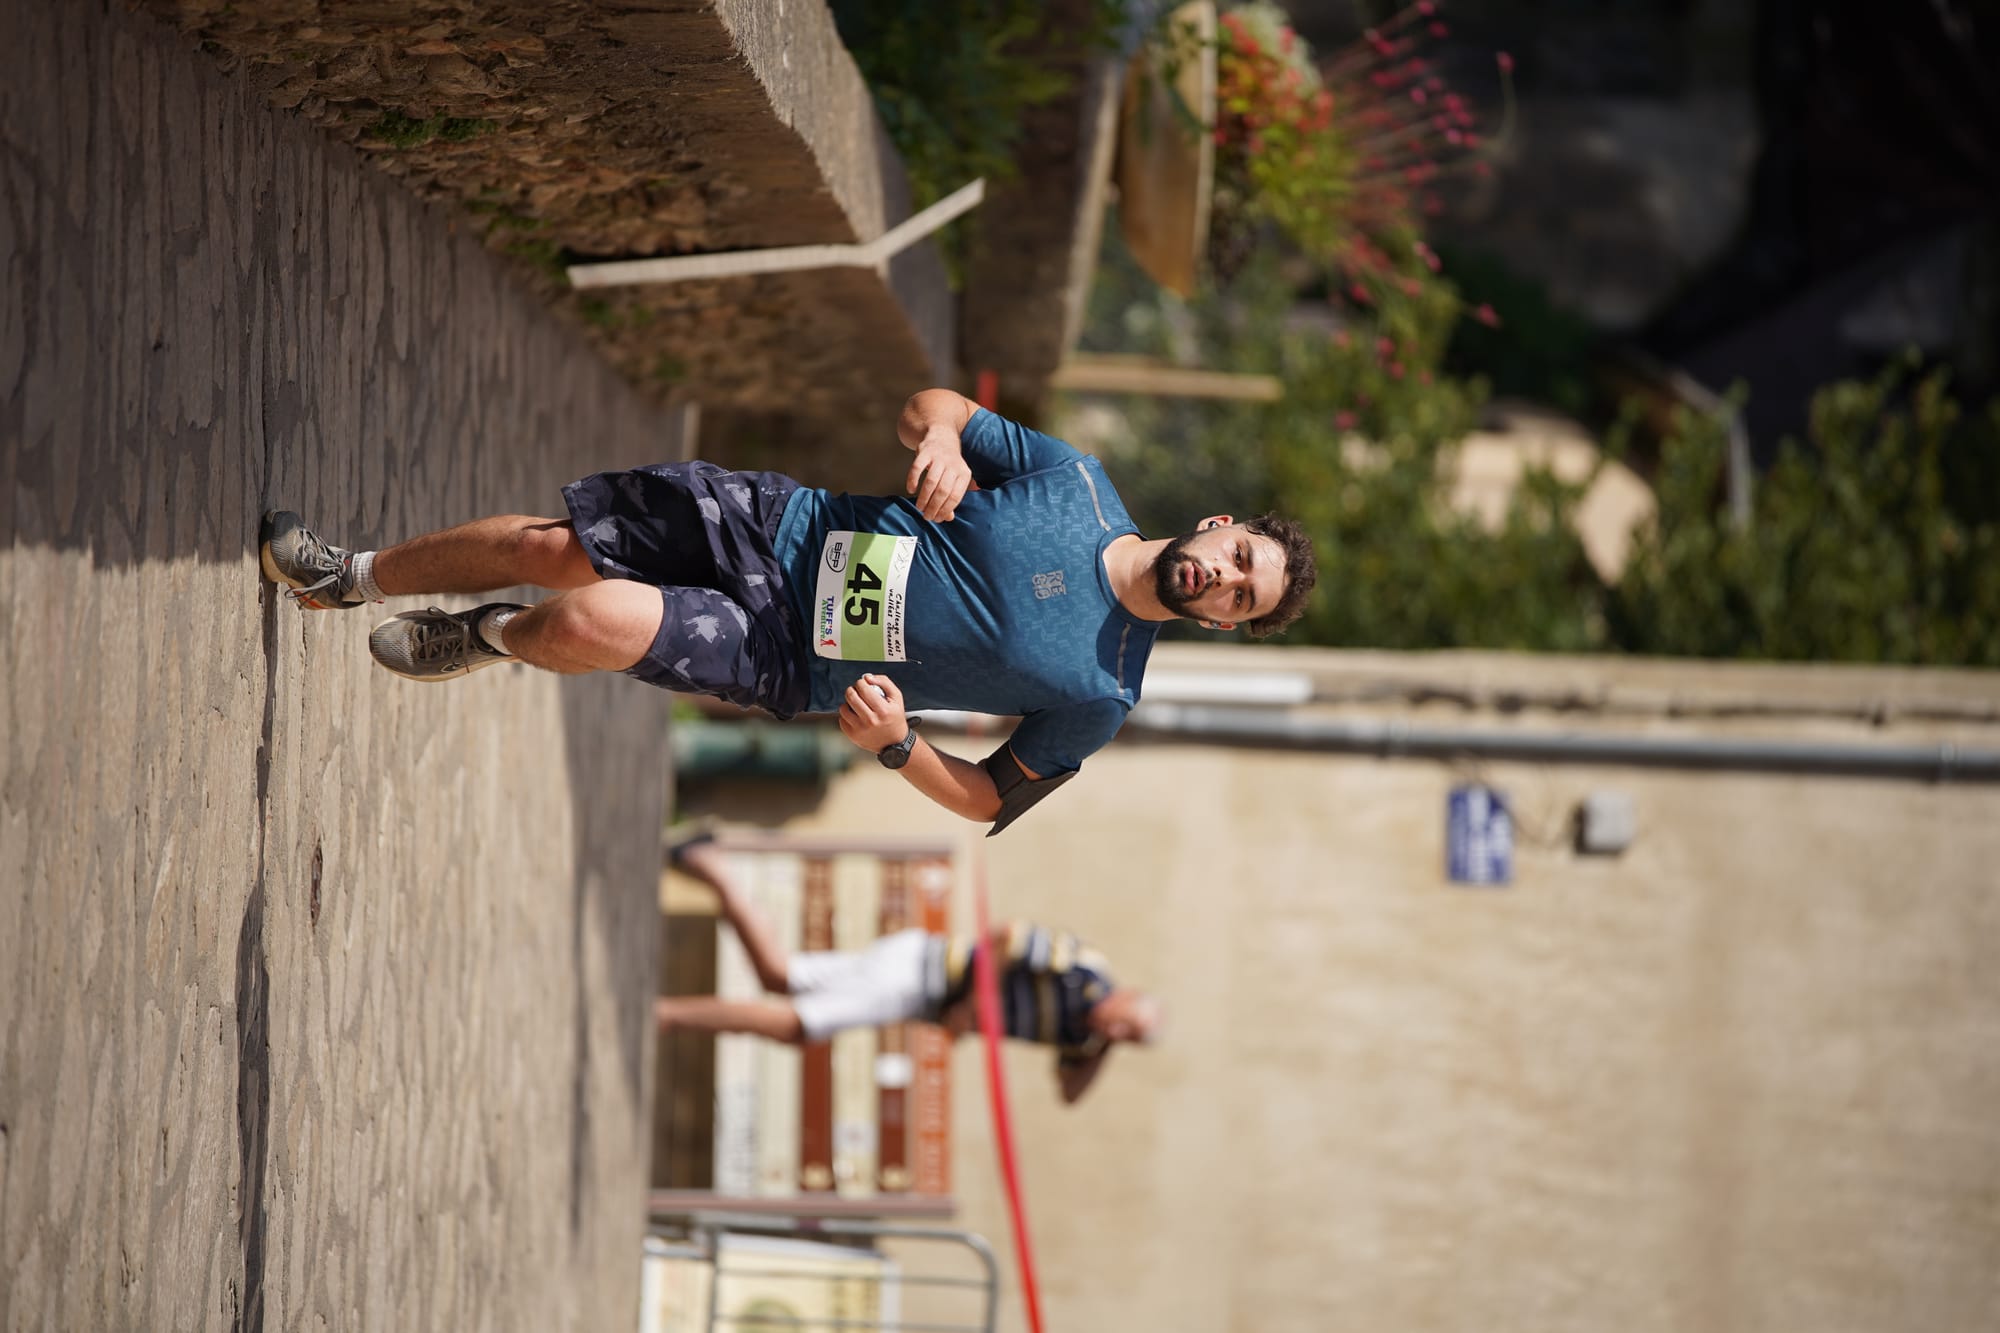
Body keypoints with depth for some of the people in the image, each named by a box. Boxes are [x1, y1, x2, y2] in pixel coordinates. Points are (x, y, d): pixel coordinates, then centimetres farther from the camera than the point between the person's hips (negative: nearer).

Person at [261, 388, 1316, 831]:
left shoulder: (1100, 697, -12)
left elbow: (994, 801, -3)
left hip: (792, 659, -3)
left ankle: (491, 640, 13)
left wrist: (898, 745, -21)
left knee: (596, 620, -26)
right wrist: (940, 434, -20)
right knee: (544, 544, -4)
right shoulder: (1074, 483, -5)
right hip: (782, 524, 3)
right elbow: (935, 403, 5)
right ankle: (356, 576, 27)